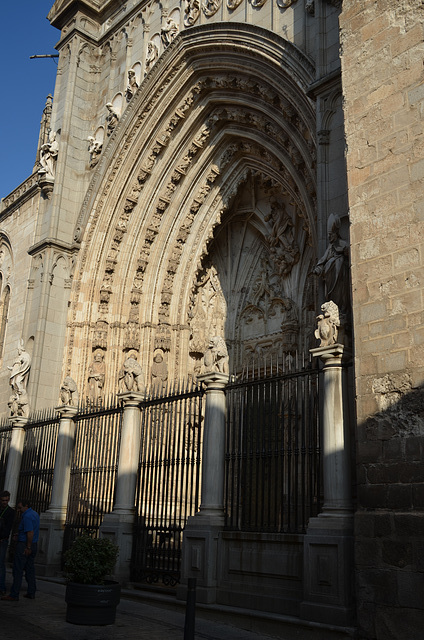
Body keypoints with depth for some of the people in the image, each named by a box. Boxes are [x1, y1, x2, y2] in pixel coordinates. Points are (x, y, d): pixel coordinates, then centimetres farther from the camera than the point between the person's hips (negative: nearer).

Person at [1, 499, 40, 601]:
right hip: (33, 545, 10)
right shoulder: (35, 514, 13)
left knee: (18, 570, -5)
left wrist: (28, 547, -20)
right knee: (30, 569, 14)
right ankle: (31, 593, 17)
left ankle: (14, 595, -2)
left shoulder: (27, 517, -18)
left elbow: (30, 533, -24)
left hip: (24, 545, -10)